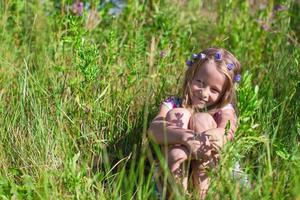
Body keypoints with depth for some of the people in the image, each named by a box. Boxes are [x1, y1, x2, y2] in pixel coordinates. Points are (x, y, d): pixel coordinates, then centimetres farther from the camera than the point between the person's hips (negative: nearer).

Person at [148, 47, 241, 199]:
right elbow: (153, 130, -17)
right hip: (172, 174, 1)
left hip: (209, 174, 0)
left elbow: (226, 133, -19)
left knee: (202, 120, -17)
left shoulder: (224, 110, 5)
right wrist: (186, 137, -37)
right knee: (177, 114, -16)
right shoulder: (173, 104, 5)